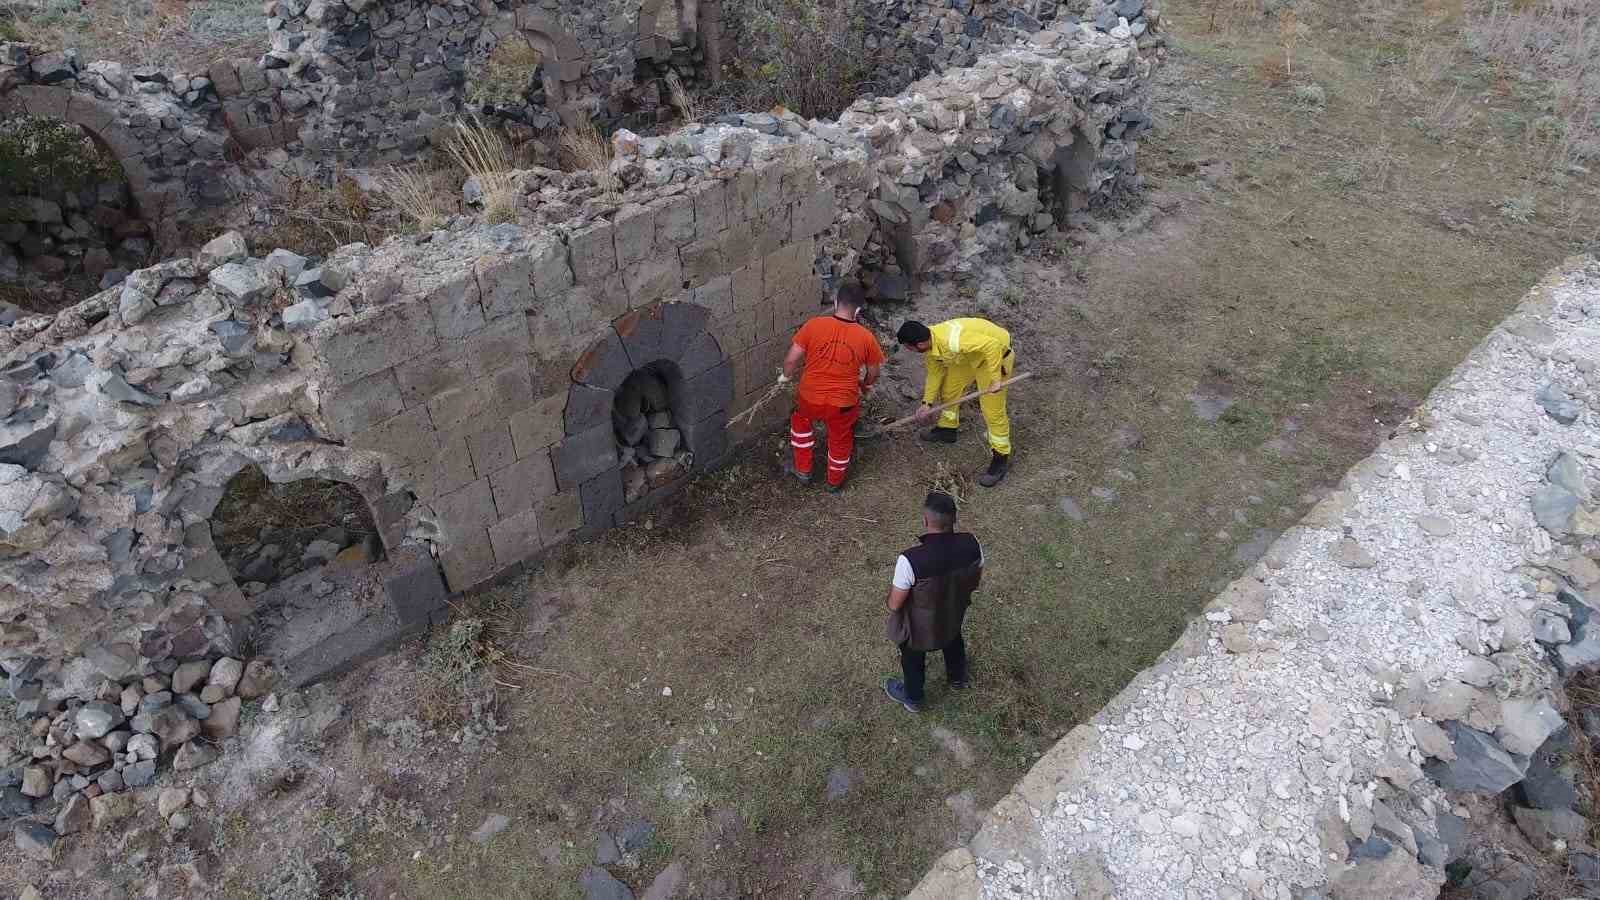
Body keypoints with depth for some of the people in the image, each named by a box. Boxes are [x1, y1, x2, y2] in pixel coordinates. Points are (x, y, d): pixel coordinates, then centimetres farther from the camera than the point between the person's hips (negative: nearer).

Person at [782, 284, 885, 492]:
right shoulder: (866, 337, -10)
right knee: (840, 441, 27)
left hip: (810, 398, 0)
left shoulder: (814, 325, -13)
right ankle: (834, 482, 47)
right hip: (843, 404, 0)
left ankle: (803, 470, 40)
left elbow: (791, 361, -10)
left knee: (800, 420, 34)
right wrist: (864, 385, 27)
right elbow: (873, 374, 4)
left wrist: (787, 376, 12)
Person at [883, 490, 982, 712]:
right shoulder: (971, 544, -28)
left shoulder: (910, 561, -43)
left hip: (919, 626, -4)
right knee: (953, 641, 38)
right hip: (954, 615, 4)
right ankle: (958, 677, 68)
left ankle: (912, 698, 58)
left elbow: (895, 604, -27)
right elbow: (975, 582, -8)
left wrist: (890, 598, -4)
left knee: (913, 658, 29)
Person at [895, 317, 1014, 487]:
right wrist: (927, 403, 8)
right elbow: (935, 372, 6)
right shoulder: (930, 345, -10)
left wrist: (994, 380, -35)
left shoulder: (952, 342, -40)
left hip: (996, 354, -9)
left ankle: (1001, 458, 6)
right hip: (969, 355, 9)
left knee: (992, 410, -8)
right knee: (949, 389, 17)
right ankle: (947, 429, 40)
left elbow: (992, 345, -41)